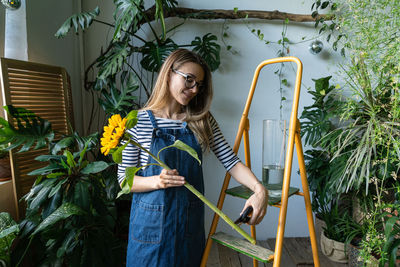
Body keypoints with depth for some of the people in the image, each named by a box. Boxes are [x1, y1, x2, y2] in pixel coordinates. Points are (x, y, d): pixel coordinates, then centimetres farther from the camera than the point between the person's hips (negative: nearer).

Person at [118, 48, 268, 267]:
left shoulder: (202, 120, -1)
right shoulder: (138, 122, -9)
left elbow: (231, 161, -7)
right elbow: (124, 179, -5)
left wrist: (258, 188, -22)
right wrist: (156, 181, -22)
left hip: (190, 220, 3)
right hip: (152, 222, -2)